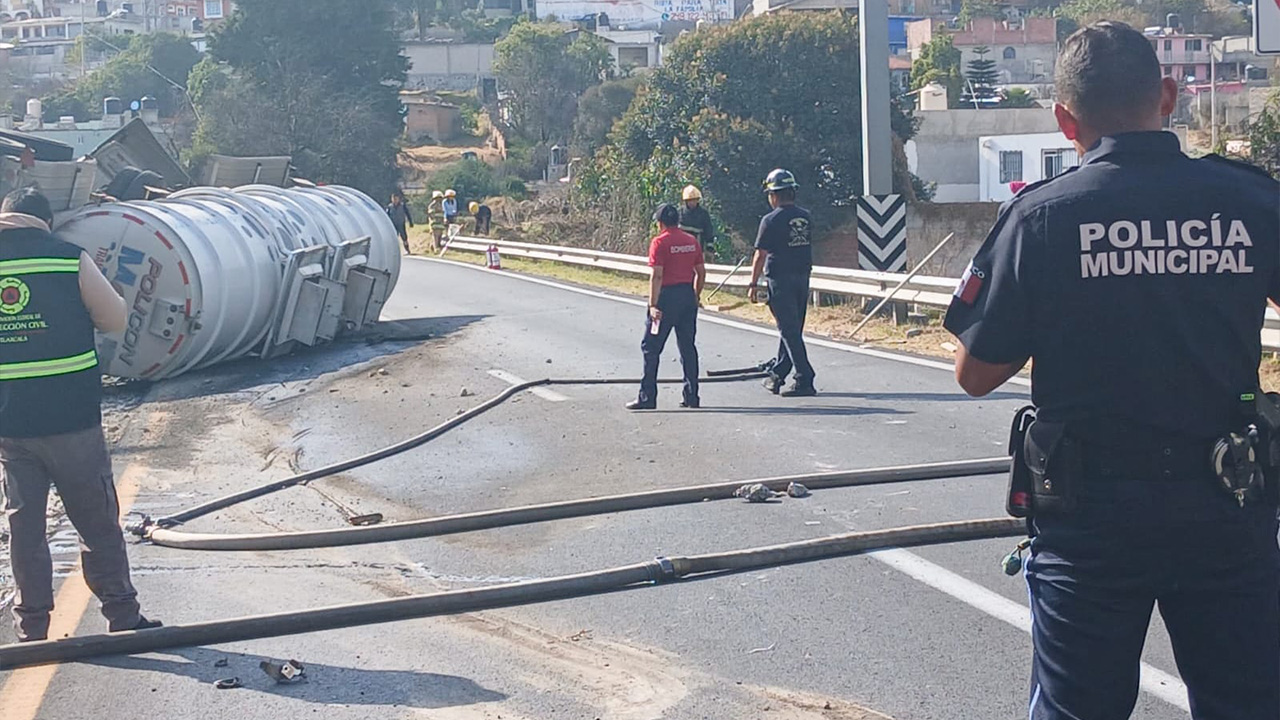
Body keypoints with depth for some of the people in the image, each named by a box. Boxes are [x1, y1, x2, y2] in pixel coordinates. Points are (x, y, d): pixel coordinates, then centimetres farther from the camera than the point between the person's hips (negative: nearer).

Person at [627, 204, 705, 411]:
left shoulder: (660, 242, -9)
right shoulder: (691, 241, 9)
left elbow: (657, 275, -16)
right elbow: (701, 272, 11)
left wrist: (653, 305, -17)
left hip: (667, 296, -6)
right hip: (688, 295, 6)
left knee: (651, 347, 1)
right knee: (688, 347, 11)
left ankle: (647, 398, -1)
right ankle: (692, 396, 12)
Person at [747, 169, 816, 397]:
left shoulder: (771, 221, -12)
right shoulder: (806, 217, 6)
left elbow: (760, 255, -11)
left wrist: (753, 284, -6)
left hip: (780, 280, -7)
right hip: (803, 278, 7)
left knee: (790, 331, -4)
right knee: (792, 329, 15)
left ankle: (805, 381, -8)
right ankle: (777, 375, 26)